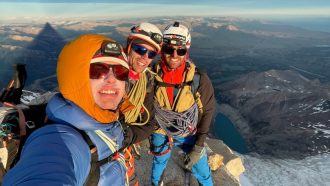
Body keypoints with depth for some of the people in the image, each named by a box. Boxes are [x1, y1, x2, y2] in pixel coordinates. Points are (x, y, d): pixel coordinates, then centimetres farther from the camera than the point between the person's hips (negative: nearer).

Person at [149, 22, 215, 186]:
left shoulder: (199, 79, -23)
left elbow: (207, 112, -12)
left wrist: (198, 147, -13)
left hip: (189, 134, -1)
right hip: (160, 132, 2)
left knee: (201, 171, 11)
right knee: (158, 163, 25)